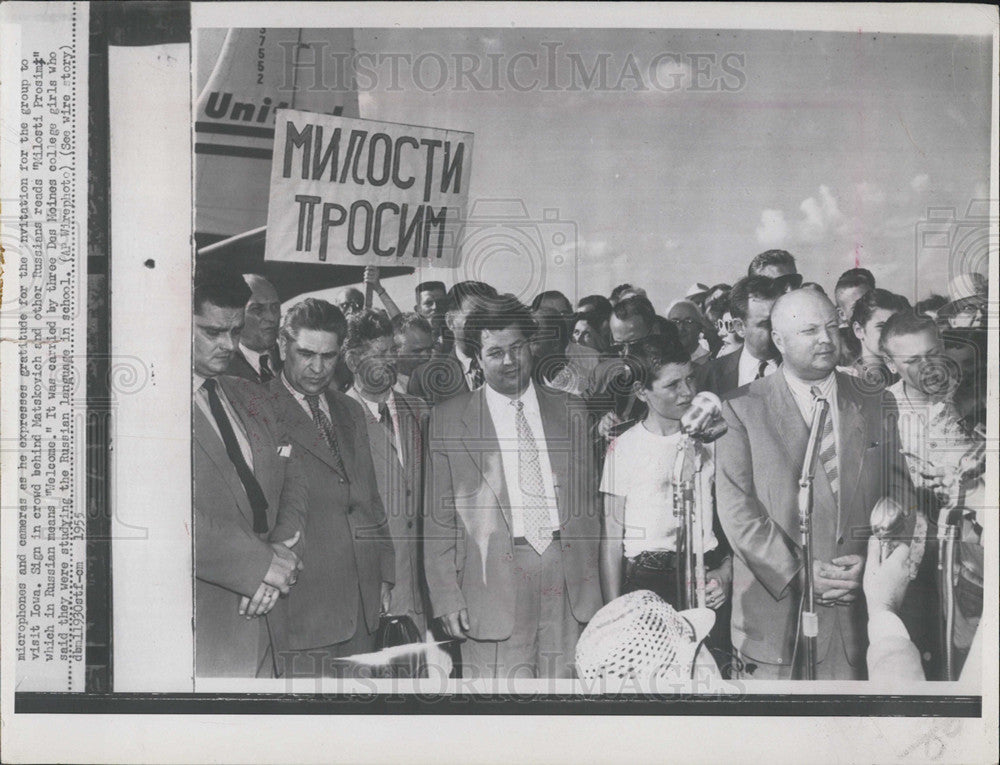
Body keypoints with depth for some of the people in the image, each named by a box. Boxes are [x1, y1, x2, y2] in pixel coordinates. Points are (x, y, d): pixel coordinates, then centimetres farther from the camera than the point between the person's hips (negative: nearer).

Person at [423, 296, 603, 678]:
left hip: (568, 581, 2)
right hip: (493, 582, -2)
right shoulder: (449, 418, 6)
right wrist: (446, 598, -3)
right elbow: (438, 518, 4)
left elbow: (589, 501, 16)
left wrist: (594, 584, 9)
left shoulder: (571, 413, 13)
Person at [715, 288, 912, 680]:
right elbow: (736, 510, -6)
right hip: (775, 606, -2)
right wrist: (797, 572, -13)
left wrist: (872, 562, -6)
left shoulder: (874, 405, 11)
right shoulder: (742, 409, 0)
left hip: (858, 608, 2)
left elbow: (898, 494, 9)